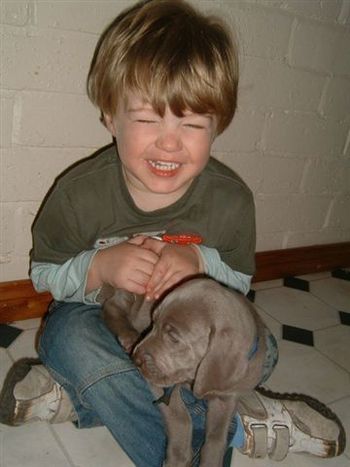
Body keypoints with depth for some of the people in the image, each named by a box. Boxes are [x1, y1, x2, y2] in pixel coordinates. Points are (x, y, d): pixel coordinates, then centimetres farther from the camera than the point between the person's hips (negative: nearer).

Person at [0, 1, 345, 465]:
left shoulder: (231, 200, -17)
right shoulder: (79, 192, -21)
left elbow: (240, 281, -5)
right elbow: (45, 274, -8)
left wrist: (200, 263, -28)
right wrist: (100, 266, -30)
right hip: (97, 318, -1)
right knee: (69, 337, -33)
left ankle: (75, 397, -21)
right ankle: (236, 425, -22)